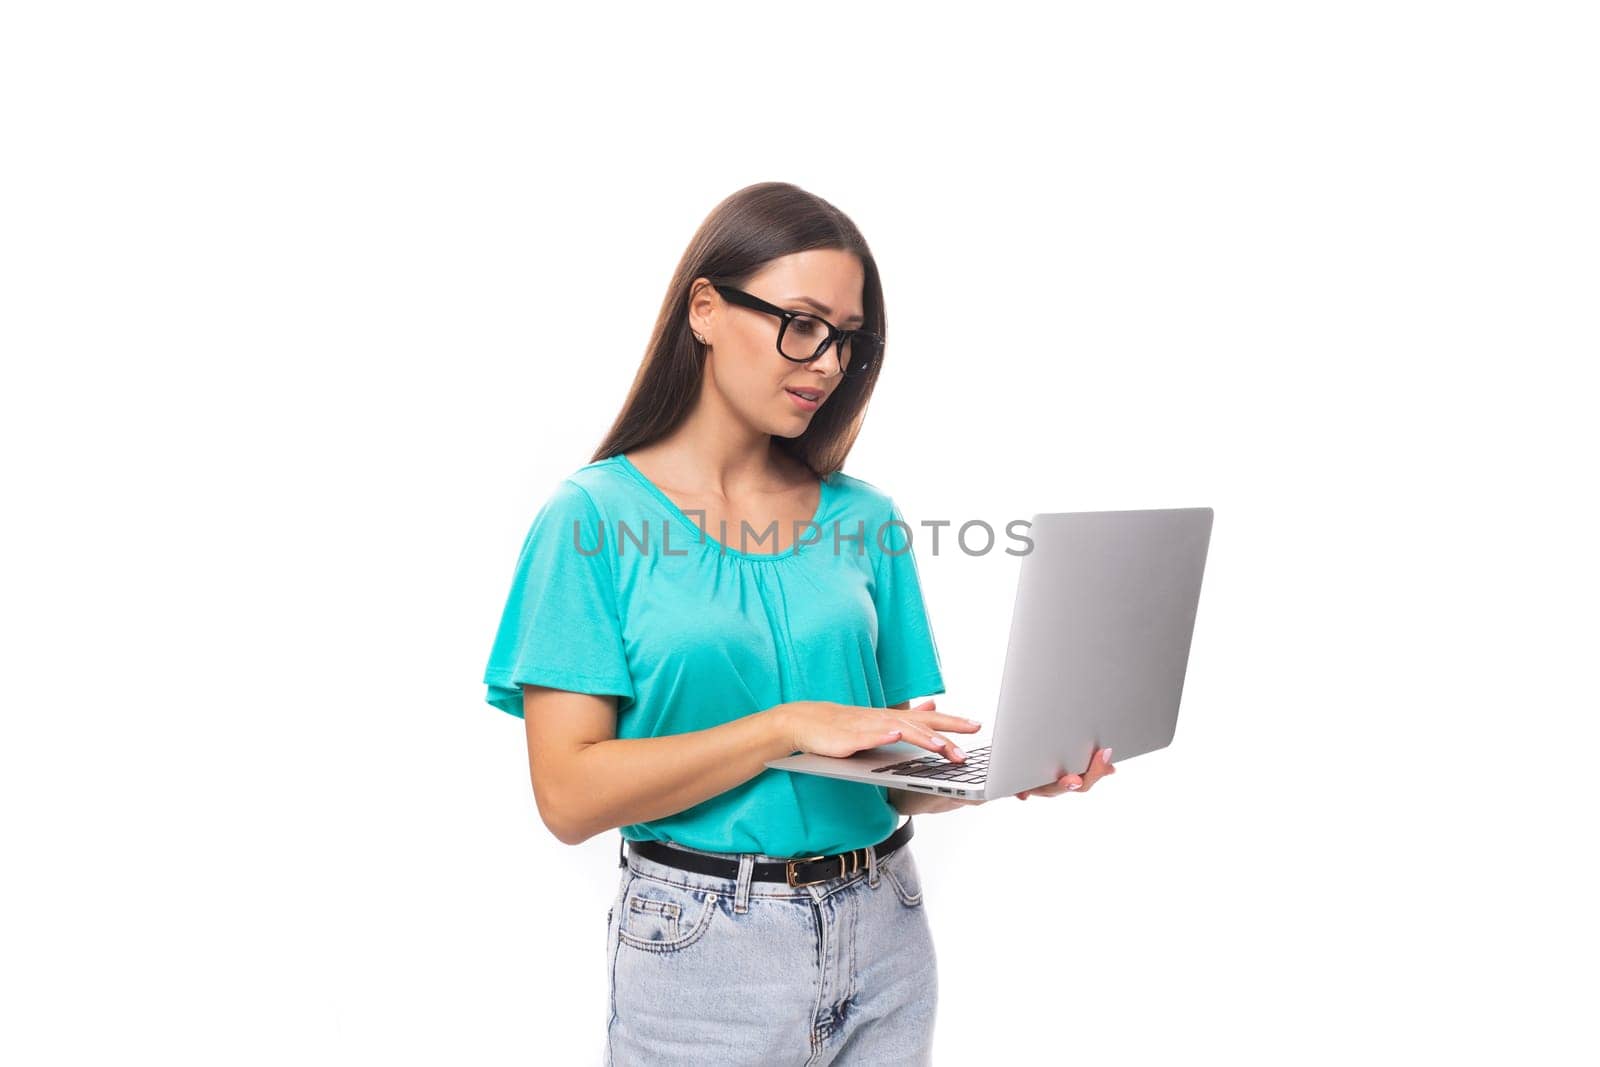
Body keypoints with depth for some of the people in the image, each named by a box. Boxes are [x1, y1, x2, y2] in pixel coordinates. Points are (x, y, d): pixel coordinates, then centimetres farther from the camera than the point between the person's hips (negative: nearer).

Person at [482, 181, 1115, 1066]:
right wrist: (790, 726, -21)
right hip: (701, 947, -4)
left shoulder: (864, 520, 4)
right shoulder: (595, 517, -8)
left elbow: (896, 779, 7)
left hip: (883, 934, 4)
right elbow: (569, 794, -15)